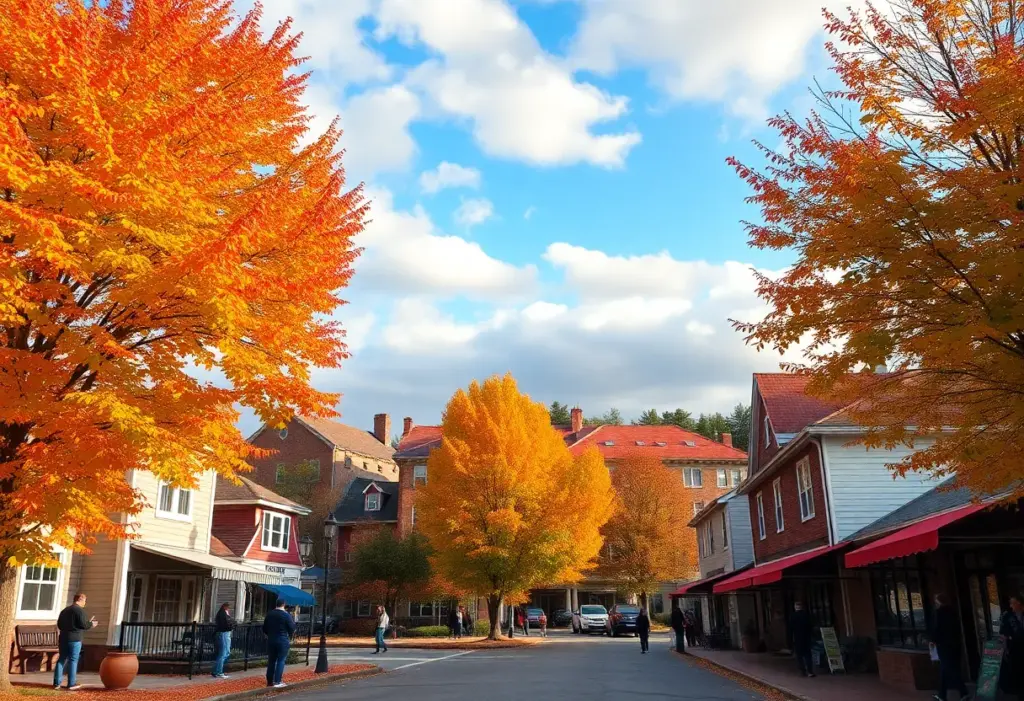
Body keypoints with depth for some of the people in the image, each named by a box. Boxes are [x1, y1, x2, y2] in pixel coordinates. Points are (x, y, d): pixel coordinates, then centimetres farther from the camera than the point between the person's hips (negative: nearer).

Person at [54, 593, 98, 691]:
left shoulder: (64, 610, 16)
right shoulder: (80, 610, -9)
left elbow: (59, 625, 20)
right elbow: (82, 624, -15)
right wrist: (91, 624, 4)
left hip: (63, 638, 7)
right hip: (74, 639, -7)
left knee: (61, 659, 11)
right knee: (73, 660, -2)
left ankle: (57, 683, 11)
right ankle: (71, 684, -1)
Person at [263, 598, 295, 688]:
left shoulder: (269, 614, 4)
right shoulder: (286, 615, -12)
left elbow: (264, 628, 11)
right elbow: (292, 628, -11)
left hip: (271, 640, 5)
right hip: (282, 641, -5)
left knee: (271, 660, 12)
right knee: (281, 661, 0)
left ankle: (269, 681, 16)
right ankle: (277, 682, -3)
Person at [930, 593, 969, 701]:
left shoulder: (940, 611, -11)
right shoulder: (951, 611, 10)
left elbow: (937, 627, -13)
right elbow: (956, 627, 12)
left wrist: (933, 640, -1)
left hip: (944, 644, -8)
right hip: (954, 643, 8)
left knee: (949, 669, -5)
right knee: (944, 669, 13)